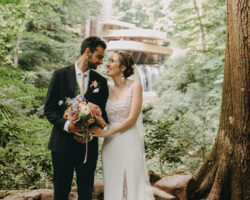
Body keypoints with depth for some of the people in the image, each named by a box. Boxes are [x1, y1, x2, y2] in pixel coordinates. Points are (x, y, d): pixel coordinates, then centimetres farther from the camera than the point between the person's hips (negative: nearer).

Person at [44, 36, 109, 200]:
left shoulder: (101, 81, 6)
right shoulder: (60, 75, -1)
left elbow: (104, 113, 7)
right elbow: (49, 109, -2)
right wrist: (66, 124, -20)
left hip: (88, 145, 2)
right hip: (63, 144, -2)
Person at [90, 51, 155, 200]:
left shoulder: (135, 86, -4)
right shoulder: (108, 89, 9)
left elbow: (132, 119, -10)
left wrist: (106, 132, -13)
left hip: (130, 143, -4)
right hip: (111, 145, 4)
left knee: (132, 185, 1)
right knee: (113, 187, 7)